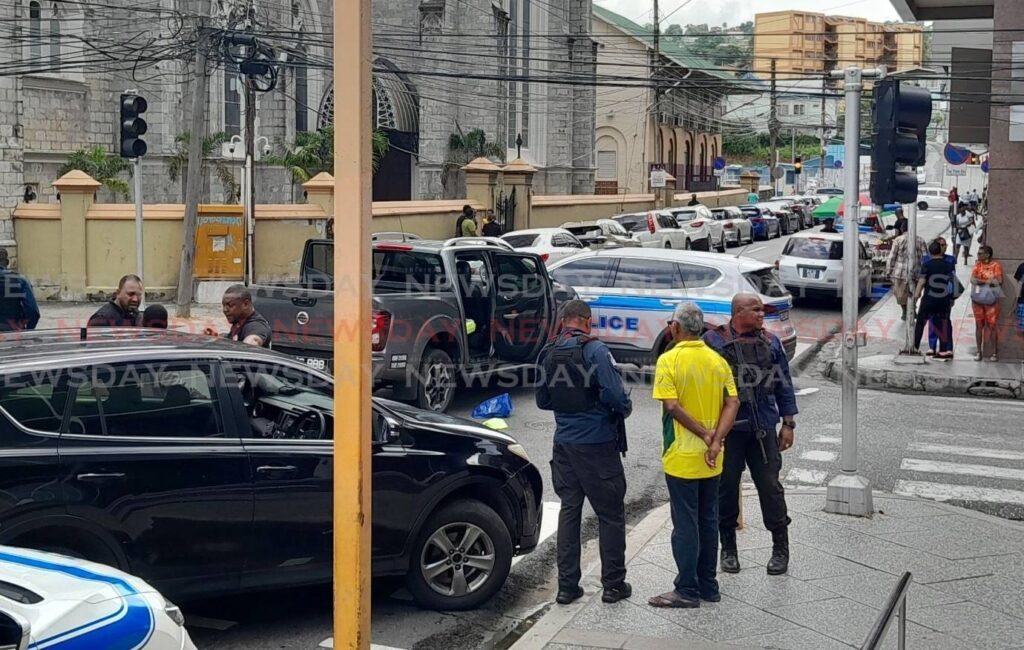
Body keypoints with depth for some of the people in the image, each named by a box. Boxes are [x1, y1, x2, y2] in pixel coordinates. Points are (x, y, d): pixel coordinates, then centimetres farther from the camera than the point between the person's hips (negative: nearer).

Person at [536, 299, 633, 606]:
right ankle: (613, 585, 11)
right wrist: (624, 409, 0)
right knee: (610, 514, 6)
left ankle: (567, 586, 13)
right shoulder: (595, 350, -14)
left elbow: (543, 401, 14)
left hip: (564, 443, 6)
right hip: (598, 444, -6)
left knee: (569, 511, 12)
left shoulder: (548, 354, 5)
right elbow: (614, 394, -21)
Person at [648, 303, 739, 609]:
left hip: (681, 457, -6)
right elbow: (733, 403, -2)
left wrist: (703, 434, -13)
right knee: (708, 520, 14)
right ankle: (708, 585, 21)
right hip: (711, 460, 6)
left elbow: (672, 406, -20)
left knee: (685, 524, 0)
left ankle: (687, 590, 4)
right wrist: (715, 439, -10)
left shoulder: (669, 360, -12)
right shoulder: (718, 361, 5)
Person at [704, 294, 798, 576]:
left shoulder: (771, 342, 8)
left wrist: (788, 423, 7)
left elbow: (784, 384, 11)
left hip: (763, 430, 2)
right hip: (726, 430, -2)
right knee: (727, 489, 6)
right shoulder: (714, 340, -3)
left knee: (770, 487, 3)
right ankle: (728, 549, 20)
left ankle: (781, 549, 15)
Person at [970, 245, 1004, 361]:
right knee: (979, 325, 6)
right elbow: (972, 279, -4)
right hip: (977, 299, 4)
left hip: (991, 299, -4)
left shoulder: (996, 265, -4)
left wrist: (980, 281, -11)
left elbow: (998, 281, -13)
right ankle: (979, 352, 12)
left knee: (992, 326, -3)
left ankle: (995, 353, 3)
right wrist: (987, 281, -15)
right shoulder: (977, 264, 8)